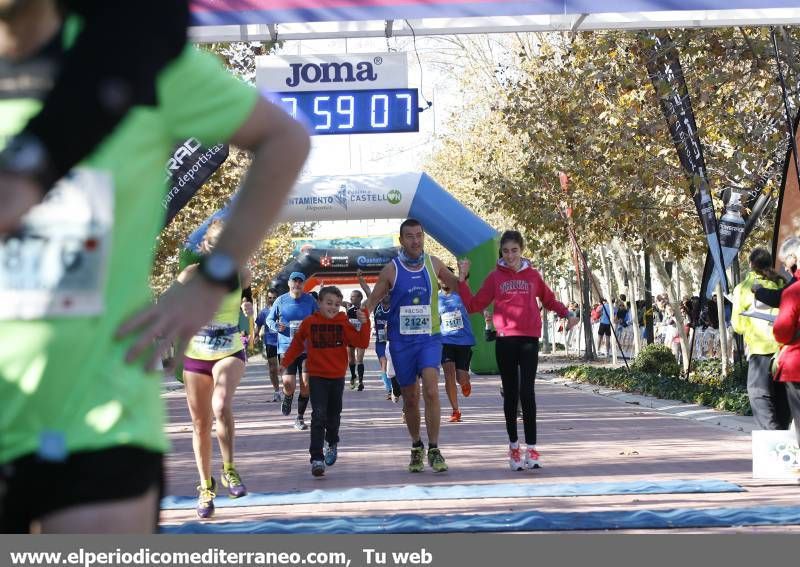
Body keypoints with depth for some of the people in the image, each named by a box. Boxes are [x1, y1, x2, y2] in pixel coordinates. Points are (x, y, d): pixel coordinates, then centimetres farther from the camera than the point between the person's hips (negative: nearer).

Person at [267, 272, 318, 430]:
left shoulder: (310, 300, 3)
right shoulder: (281, 301, 3)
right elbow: (269, 319, 12)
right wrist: (277, 326, -9)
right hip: (286, 347, -1)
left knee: (306, 384, -3)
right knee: (289, 384, -12)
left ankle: (300, 418, 13)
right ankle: (287, 399, 26)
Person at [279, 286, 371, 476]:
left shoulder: (344, 323, -3)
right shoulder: (309, 322, -3)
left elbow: (362, 343, -10)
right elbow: (297, 343, 11)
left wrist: (364, 323, -21)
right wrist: (285, 362, 12)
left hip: (337, 376, 2)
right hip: (317, 376, -2)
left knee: (334, 415, 17)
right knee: (319, 415, -13)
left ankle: (332, 443, 45)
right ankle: (317, 459, -15)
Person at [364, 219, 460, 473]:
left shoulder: (433, 264, 3)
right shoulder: (391, 270, -3)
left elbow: (455, 285, 18)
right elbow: (372, 301, 1)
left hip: (430, 338, 0)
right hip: (401, 340, 0)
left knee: (431, 391, -18)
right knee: (410, 399, 9)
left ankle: (434, 450, -12)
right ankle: (416, 447, 28)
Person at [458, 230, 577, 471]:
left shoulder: (533, 275, 9)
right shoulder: (495, 277, 7)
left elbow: (549, 300, 21)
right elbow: (474, 305, 5)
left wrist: (567, 314, 6)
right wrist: (462, 280, -3)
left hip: (529, 340, 0)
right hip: (505, 340, 0)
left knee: (527, 392, -9)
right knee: (510, 393, 6)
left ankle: (531, 448, -8)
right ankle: (514, 446, 16)